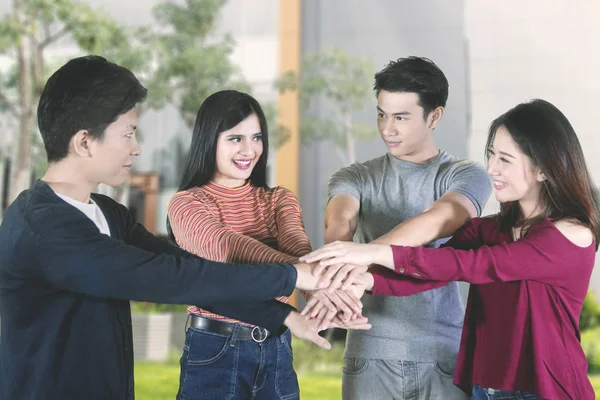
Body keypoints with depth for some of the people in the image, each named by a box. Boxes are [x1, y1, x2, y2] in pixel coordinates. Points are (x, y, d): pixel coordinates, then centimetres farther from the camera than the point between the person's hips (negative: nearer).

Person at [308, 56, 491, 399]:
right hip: (371, 353, 2)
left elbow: (440, 219, -23)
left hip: (446, 353, -1)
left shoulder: (467, 176, -1)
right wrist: (336, 272, -38)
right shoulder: (356, 177, 6)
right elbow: (339, 223, -15)